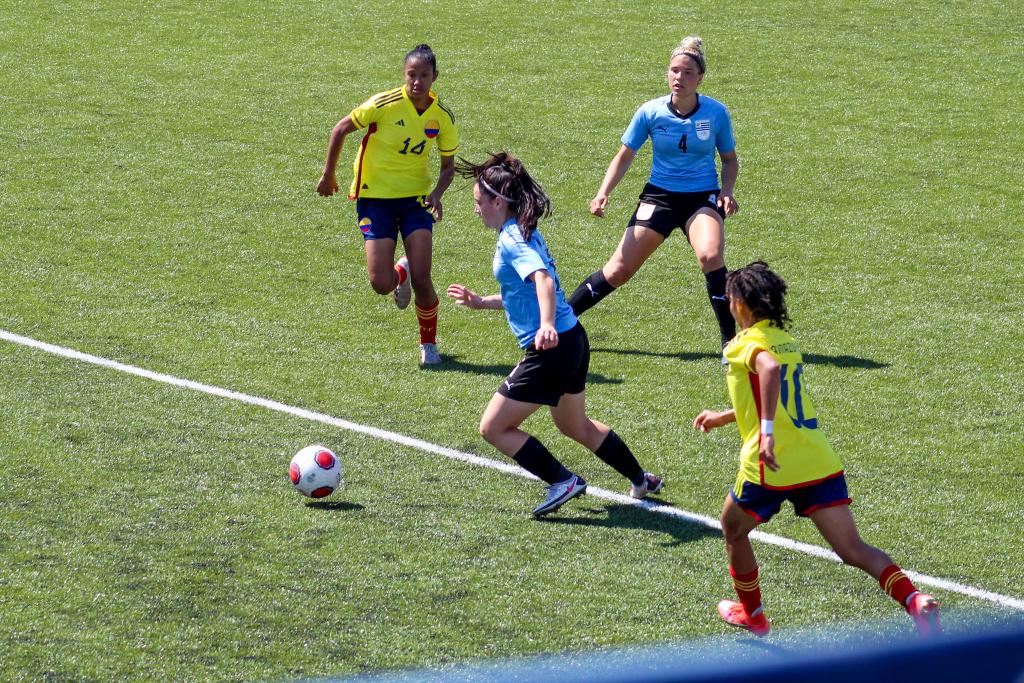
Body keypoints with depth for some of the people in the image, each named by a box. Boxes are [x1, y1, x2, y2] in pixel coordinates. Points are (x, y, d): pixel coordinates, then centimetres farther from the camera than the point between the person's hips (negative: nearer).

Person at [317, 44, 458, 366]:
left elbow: (448, 165, 6)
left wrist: (436, 194, -14)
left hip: (415, 198, 2)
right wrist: (328, 175, 1)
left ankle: (428, 344, 15)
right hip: (374, 197, -2)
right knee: (381, 284, -10)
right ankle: (401, 272, 29)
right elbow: (341, 129, -4)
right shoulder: (385, 104, -18)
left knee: (422, 280, -11)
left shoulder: (443, 116, -6)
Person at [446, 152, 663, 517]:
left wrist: (546, 325, -48)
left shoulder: (512, 239, -15)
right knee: (574, 425, 30)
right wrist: (481, 301, 31)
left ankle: (563, 481, -1)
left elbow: (543, 279, -33)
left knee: (493, 428, -2)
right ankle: (642, 480, 40)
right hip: (572, 340, 10)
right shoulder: (524, 232, 14)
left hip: (552, 348, -10)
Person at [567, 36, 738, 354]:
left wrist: (727, 191, -12)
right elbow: (624, 157, 3)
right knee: (619, 270, -4)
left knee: (710, 255, -31)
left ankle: (731, 340, -19)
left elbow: (730, 159, 6)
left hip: (703, 197, -1)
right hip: (659, 195, 1)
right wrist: (603, 193, -10)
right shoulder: (651, 112, -8)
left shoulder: (716, 113, -9)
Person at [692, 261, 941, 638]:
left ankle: (751, 614, 35)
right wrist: (723, 418, 45)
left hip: (772, 467, -6)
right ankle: (914, 600, -24)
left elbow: (769, 369, -29)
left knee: (733, 530, 23)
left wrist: (766, 434, -34)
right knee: (854, 550, -2)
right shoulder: (786, 340, 20)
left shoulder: (747, 342, -4)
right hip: (820, 462, 6)